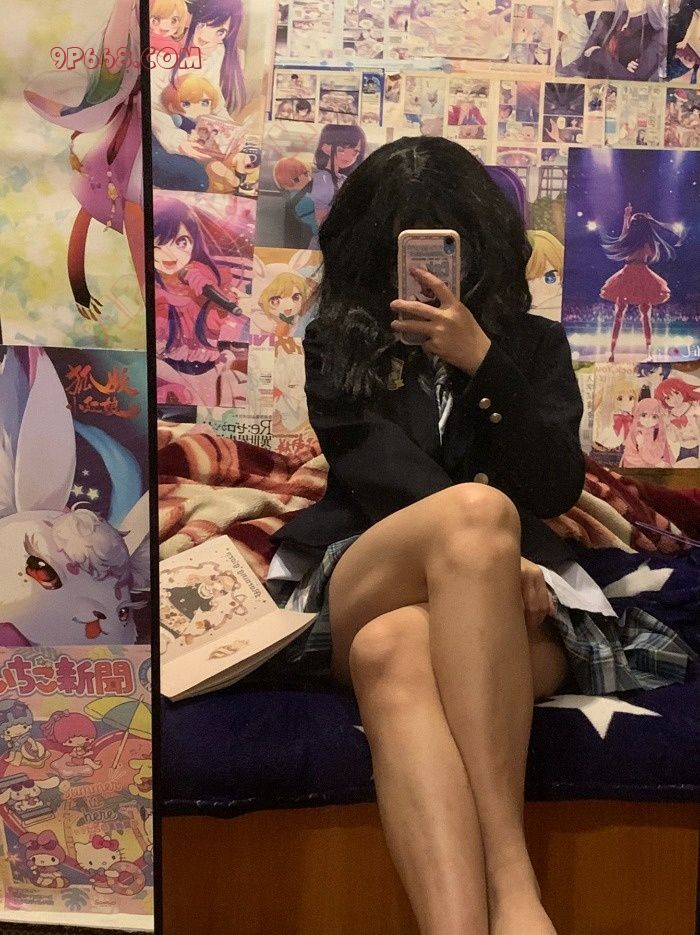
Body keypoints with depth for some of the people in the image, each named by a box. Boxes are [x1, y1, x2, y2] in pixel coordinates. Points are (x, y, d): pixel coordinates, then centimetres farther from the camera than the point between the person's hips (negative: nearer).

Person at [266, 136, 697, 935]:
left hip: (509, 595, 1)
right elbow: (374, 468, 1)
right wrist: (481, 546, -16)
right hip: (362, 581, -1)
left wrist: (484, 362, -6)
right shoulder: (337, 340, 19)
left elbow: (556, 490, 5)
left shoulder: (533, 343, 21)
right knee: (474, 509, -39)